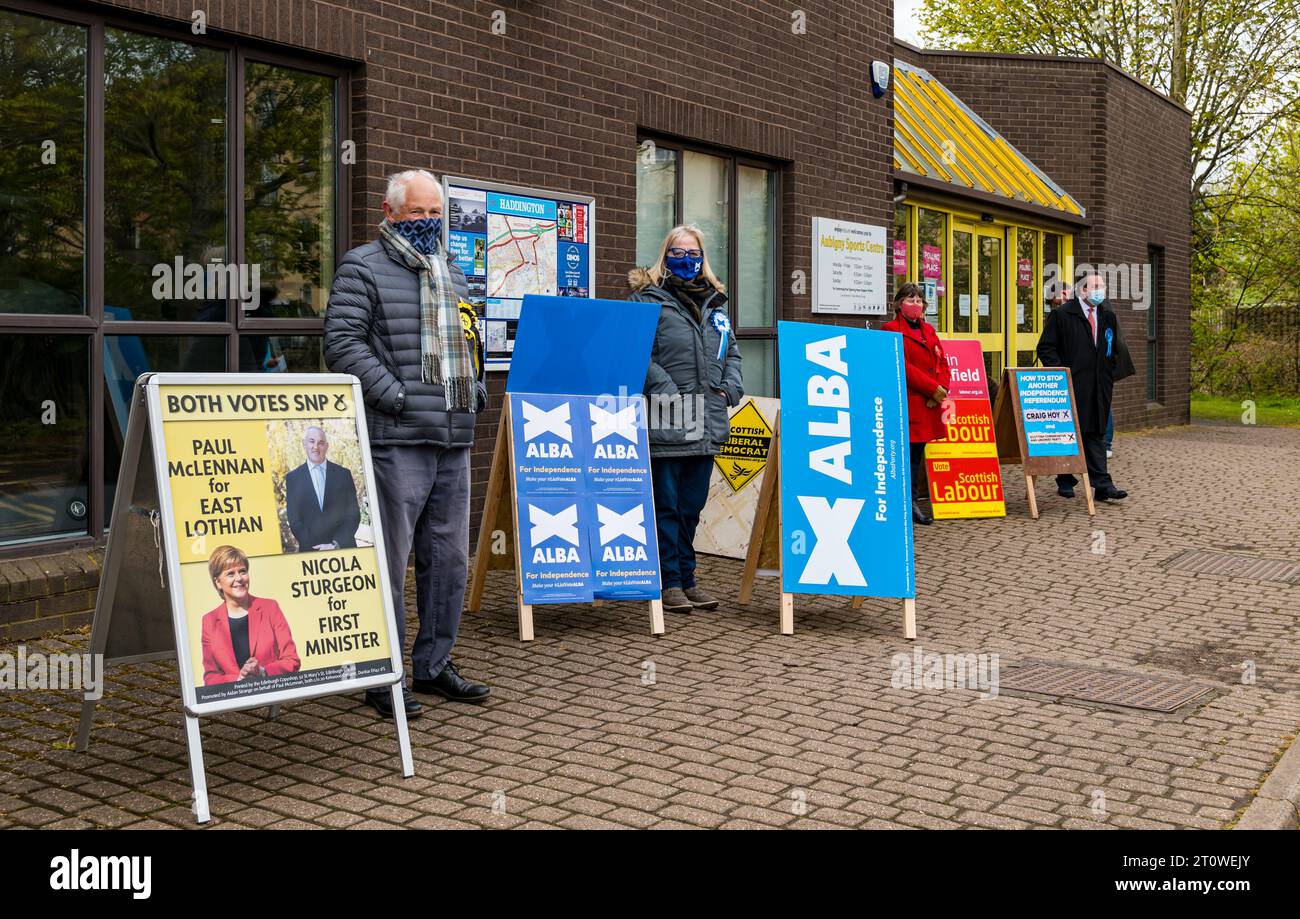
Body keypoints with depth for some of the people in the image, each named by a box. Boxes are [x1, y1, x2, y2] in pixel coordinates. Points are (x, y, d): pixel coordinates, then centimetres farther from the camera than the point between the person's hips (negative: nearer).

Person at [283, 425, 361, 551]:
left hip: (344, 549, 0)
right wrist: (315, 547, -11)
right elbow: (294, 520, 1)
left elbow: (354, 514, 1)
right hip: (310, 551, 0)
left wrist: (336, 544, -10)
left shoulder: (343, 474, 4)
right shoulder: (293, 478, 4)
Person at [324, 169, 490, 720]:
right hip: (396, 441, -7)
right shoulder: (363, 267, -2)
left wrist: (475, 388, 12)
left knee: (448, 558, 12)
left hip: (454, 441, 8)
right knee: (388, 558, -4)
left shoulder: (452, 274, 21)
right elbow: (342, 341, -11)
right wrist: (395, 395, -16)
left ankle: (434, 666, 23)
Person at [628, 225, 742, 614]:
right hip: (666, 423, -6)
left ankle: (687, 578, 22)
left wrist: (731, 387, 8)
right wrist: (666, 390, -19)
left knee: (692, 505, 13)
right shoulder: (648, 299, -2)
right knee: (666, 505, 0)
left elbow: (731, 350, 24)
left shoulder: (715, 302, 18)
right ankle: (669, 582, 9)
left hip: (706, 423, 6)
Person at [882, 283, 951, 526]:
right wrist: (933, 388, -14)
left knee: (918, 453, 11)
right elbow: (902, 367, -13)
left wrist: (941, 388, -4)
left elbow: (943, 363, 15)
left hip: (929, 404, 7)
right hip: (906, 403, -7)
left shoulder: (928, 330, 19)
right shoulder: (891, 329, -4)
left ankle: (913, 503, 18)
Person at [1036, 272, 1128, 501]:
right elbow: (1045, 348, -4)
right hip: (1070, 386, -4)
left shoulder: (1108, 316, 15)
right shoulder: (1061, 315, -2)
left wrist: (1108, 377, 14)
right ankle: (1065, 482, 13)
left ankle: (1102, 484, -2)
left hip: (1099, 388, 4)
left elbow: (1114, 350, 24)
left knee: (1096, 434, 1)